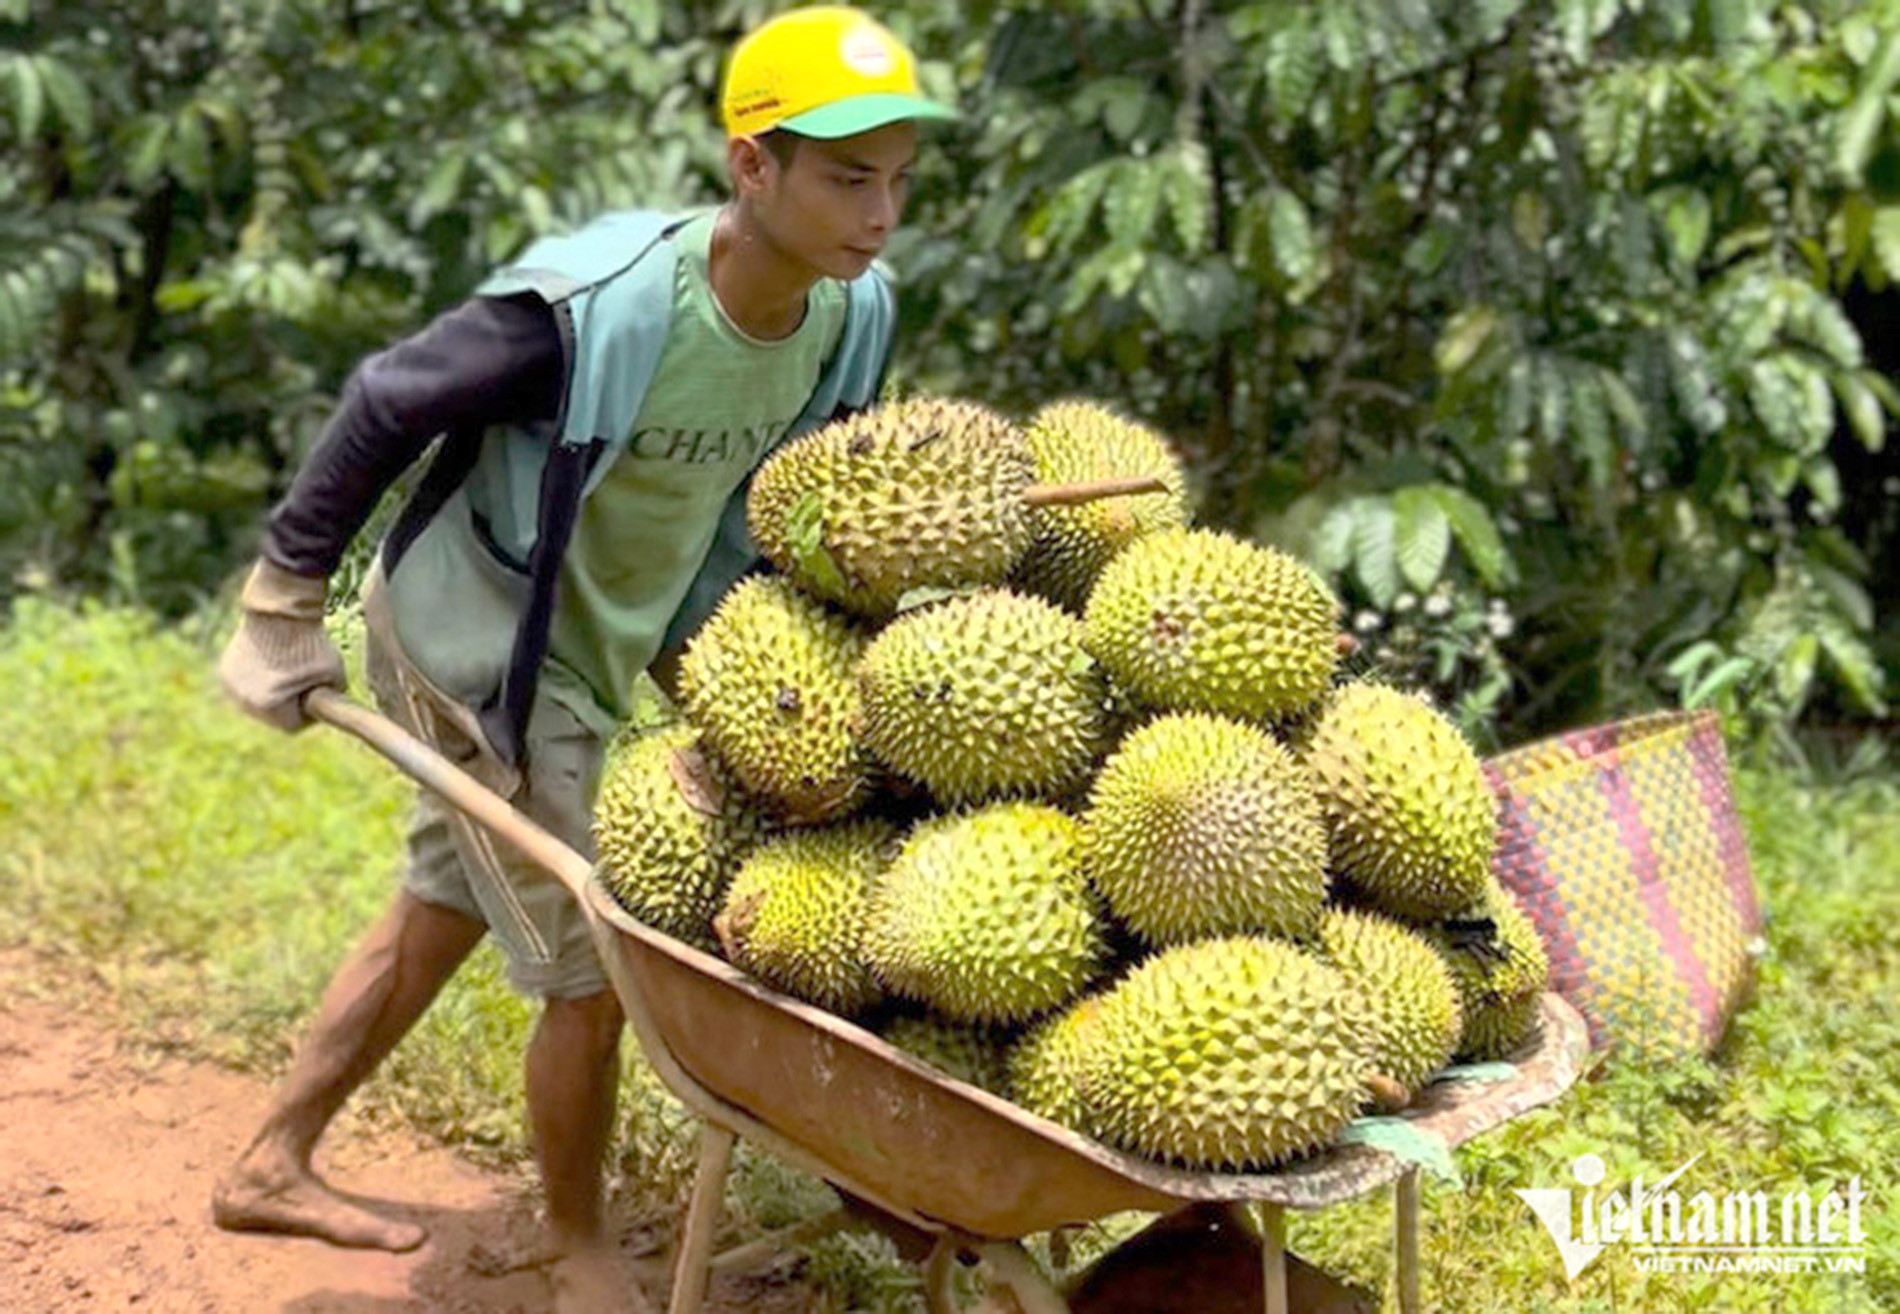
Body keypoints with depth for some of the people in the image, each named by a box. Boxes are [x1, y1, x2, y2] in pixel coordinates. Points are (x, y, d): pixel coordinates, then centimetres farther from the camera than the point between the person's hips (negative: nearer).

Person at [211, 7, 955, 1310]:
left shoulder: (853, 313, -12)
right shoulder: (595, 306, -32)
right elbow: (384, 405, -19)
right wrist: (283, 604, -11)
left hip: (595, 651, 8)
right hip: (479, 646, -8)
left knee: (444, 911, 22)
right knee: (592, 973, -2)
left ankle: (273, 1165, 41)